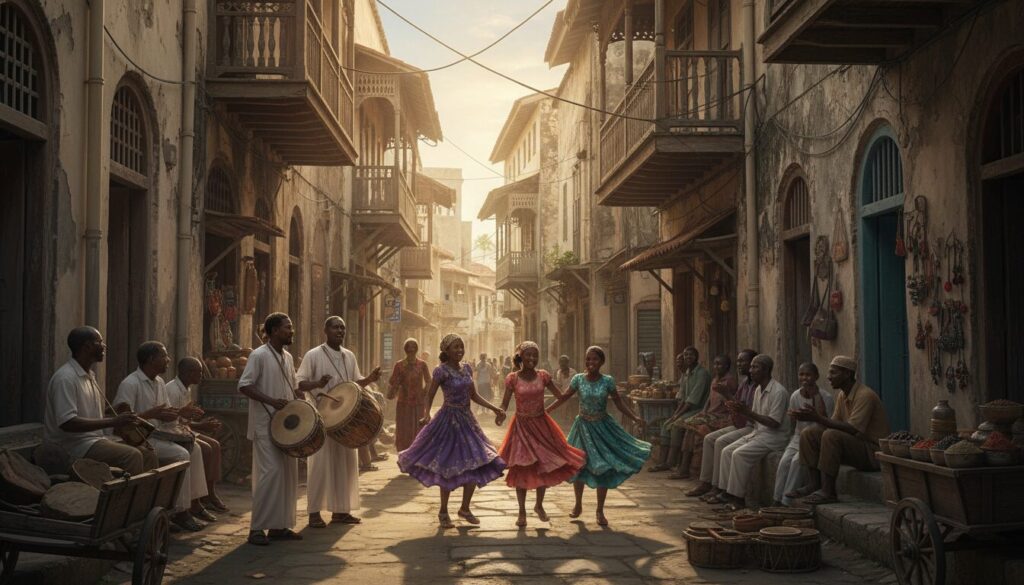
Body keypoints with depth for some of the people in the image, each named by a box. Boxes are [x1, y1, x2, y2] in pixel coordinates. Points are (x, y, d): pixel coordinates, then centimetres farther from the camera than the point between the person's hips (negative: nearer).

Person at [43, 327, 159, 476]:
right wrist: (113, 422, -25)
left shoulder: (89, 376, 16)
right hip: (74, 446, -9)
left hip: (95, 439, 9)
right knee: (132, 456, -26)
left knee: (148, 453, -3)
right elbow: (67, 423, -25)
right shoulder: (65, 378, -15)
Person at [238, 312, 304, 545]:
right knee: (271, 471, -13)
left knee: (289, 473, 8)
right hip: (265, 424, -8)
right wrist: (271, 401, -23)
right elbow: (244, 386, -14)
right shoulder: (259, 356, -9)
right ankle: (257, 529, -6)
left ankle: (279, 526, 16)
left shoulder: (288, 357, 14)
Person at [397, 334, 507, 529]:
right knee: (449, 468, -2)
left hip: (467, 420, 6)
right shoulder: (442, 371, -12)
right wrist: (426, 414, -30)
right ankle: (443, 512, 14)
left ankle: (465, 508, 20)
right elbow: (429, 397, -11)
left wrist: (494, 408, 10)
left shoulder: (467, 368, 6)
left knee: (475, 465, 3)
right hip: (449, 420, -6)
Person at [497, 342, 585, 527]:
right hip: (522, 426, -2)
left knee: (545, 466, 4)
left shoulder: (543, 376, -2)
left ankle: (539, 505, 27)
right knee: (522, 469, 1)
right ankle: (522, 512, 15)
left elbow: (561, 396, 3)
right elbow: (504, 404, -7)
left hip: (541, 424, 2)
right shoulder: (513, 378, -8)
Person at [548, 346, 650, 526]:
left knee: (603, 469, 2)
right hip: (584, 426, 0)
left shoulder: (608, 381, -8)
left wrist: (634, 416, -7)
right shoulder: (578, 379, -7)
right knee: (579, 466, 8)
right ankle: (578, 505, 31)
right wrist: (545, 410, 1)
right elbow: (564, 397, 3)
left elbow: (618, 401, 1)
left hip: (603, 427, 0)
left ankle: (600, 511, 16)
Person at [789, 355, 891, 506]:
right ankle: (814, 484, -6)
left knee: (831, 436, -32)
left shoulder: (865, 395, -19)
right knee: (808, 434, -1)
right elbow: (833, 424, 7)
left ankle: (828, 492, -27)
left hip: (873, 452, -9)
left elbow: (852, 429, -27)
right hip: (854, 447, 9)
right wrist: (812, 418, -11)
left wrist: (818, 418, -29)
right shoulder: (842, 395, 9)